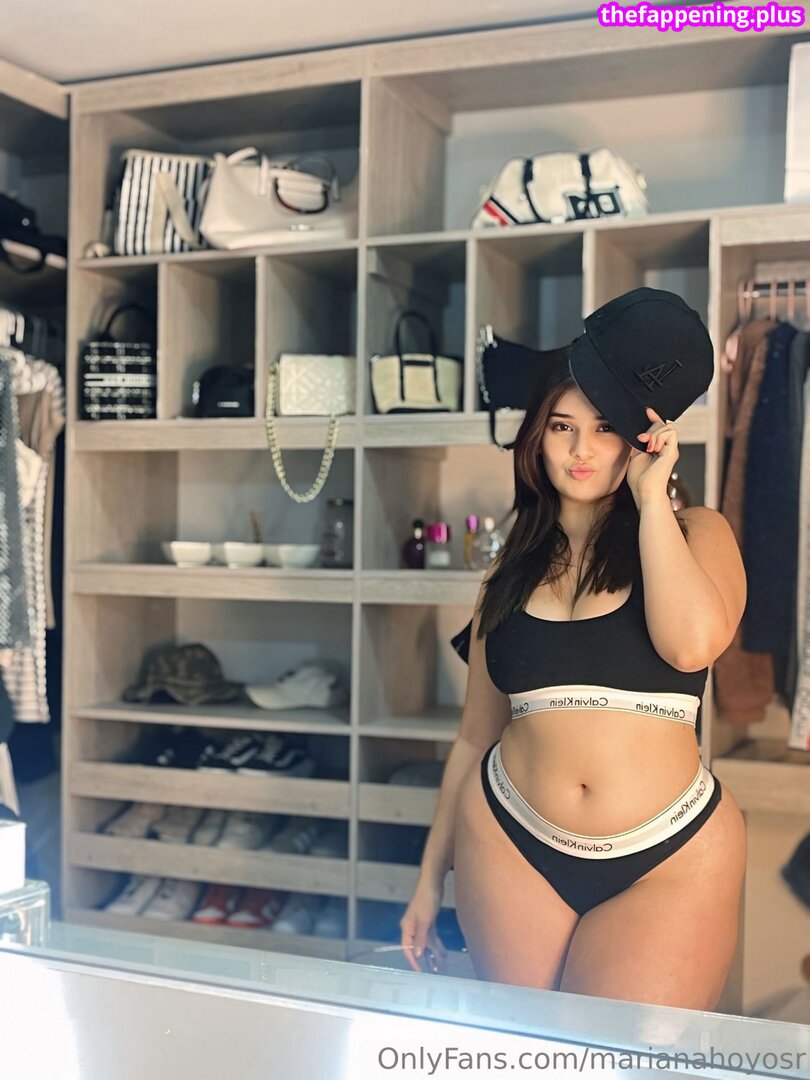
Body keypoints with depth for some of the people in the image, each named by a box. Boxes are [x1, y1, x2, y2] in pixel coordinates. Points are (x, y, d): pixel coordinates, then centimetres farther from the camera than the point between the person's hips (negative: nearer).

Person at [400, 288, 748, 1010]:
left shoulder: (695, 535, 2)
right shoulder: (513, 569, 11)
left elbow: (692, 642, -22)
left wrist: (650, 497, -12)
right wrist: (431, 878, 15)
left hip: (670, 863, -3)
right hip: (510, 842, 3)